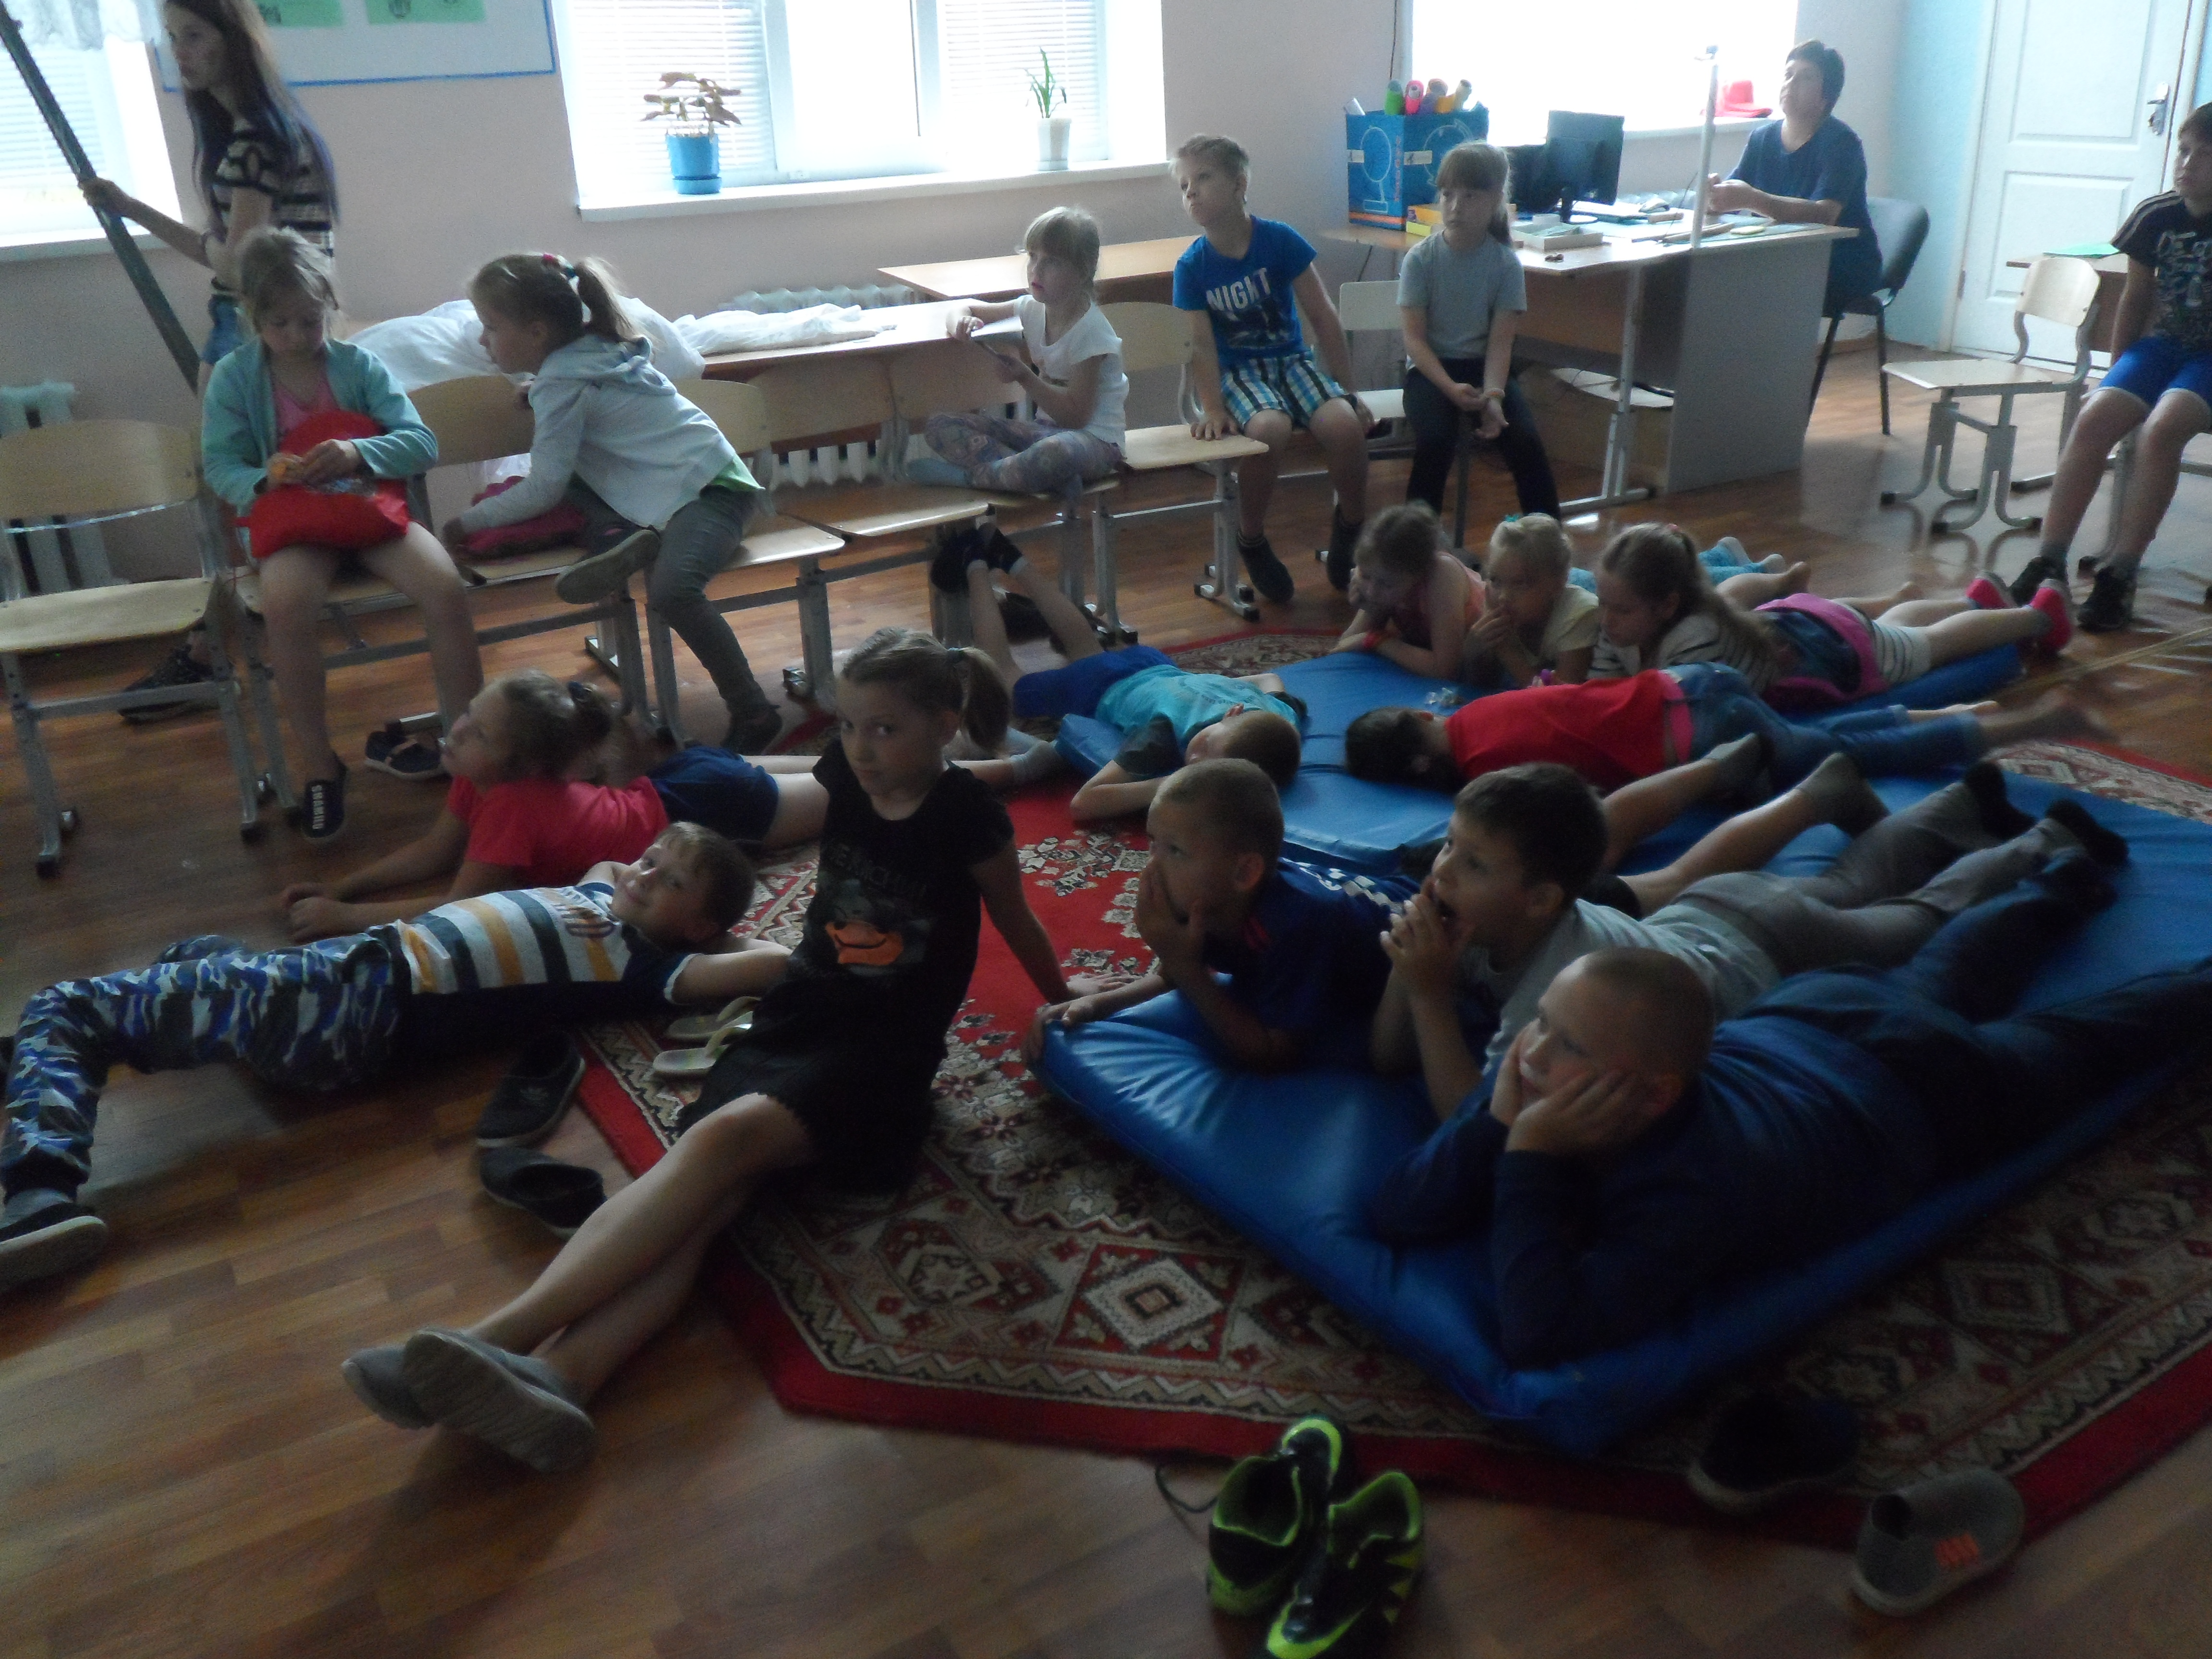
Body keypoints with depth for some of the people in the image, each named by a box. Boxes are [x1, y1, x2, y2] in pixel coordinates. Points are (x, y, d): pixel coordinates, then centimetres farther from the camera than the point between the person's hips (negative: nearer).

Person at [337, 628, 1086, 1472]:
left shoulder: (967, 816, -7)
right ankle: (559, 1375, -51)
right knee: (701, 1190, -25)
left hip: (883, 1048, -4)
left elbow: (1017, 923, 12)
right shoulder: (843, 780, 5)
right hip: (797, 1012, 5)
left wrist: (1068, 1011, 22)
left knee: (723, 1136, -32)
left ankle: (498, 1336, -43)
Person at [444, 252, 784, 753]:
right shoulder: (593, 351, 12)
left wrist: (468, 522, 0)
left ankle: (752, 713, -26)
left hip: (709, 488, -10)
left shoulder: (561, 385, -13)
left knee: (670, 588, -35)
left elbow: (544, 490, -12)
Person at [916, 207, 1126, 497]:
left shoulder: (1090, 331, -16)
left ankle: (968, 475, -19)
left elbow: (1076, 416, -18)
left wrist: (1024, 378, -25)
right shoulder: (1032, 310, 4)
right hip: (1045, 428, 8)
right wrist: (961, 323, -11)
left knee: (1058, 452, -47)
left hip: (1094, 438, -8)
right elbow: (962, 308, 14)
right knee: (937, 427, -8)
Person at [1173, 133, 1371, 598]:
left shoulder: (1281, 241, -8)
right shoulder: (1192, 267, -6)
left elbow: (1323, 317, -5)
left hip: (1292, 359, 1)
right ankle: (1251, 540, -10)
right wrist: (1213, 410, -23)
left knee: (1344, 424, -29)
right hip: (1238, 370, -1)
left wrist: (1348, 393, -4)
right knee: (1269, 429, -36)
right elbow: (1202, 345, -7)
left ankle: (1351, 526, 2)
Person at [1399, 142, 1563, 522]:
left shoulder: (1507, 263, -3)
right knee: (1436, 440, -30)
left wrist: (1493, 394, -24)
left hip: (1484, 366, 1)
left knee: (1527, 441, -21)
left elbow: (1501, 341, -7)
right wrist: (1452, 389, -23)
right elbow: (1414, 338, -9)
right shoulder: (1421, 258, -7)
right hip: (1431, 368, -1)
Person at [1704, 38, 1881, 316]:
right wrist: (1712, 192, -26)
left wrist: (1752, 199, -41)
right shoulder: (1763, 137, 9)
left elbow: (1824, 214, -28)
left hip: (1844, 271, -6)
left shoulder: (1841, 143, -12)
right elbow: (1729, 197, 1)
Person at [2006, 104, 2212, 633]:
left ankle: (2119, 575, -27)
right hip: (2162, 345, 4)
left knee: (2161, 430, -30)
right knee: (2094, 418, -21)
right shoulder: (2156, 216, 0)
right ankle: (2048, 562, -22)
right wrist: (2118, 374, 14)